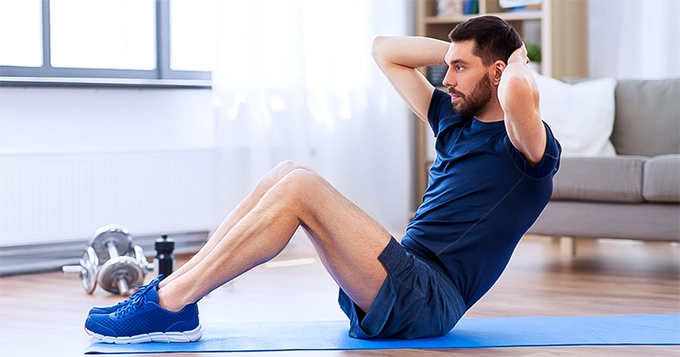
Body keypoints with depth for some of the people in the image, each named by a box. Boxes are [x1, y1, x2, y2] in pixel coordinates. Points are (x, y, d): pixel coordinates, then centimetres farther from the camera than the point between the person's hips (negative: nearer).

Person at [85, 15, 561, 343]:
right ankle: (170, 294, -12)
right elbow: (384, 51, 29)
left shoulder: (527, 147, -4)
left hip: (426, 302, -9)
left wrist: (518, 63, -7)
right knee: (289, 174, -5)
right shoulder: (454, 121, 21)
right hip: (397, 285, 9)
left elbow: (519, 93, -31)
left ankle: (169, 306, -23)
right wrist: (455, 51, 20)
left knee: (300, 188, -23)